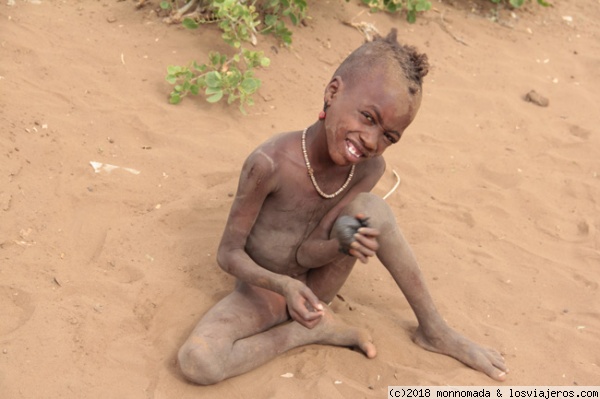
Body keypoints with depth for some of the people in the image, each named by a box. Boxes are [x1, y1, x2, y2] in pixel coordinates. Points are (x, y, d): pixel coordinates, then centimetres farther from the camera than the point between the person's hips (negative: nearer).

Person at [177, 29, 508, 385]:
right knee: (196, 361, -33)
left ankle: (434, 330, -7)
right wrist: (284, 285, -39)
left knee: (368, 207, -23)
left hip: (314, 284, 4)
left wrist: (344, 243, -37)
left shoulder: (369, 169, -16)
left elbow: (306, 252, -14)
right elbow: (229, 254, -21)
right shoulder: (271, 163, -30)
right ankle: (312, 328, -10)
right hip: (264, 289, -3)